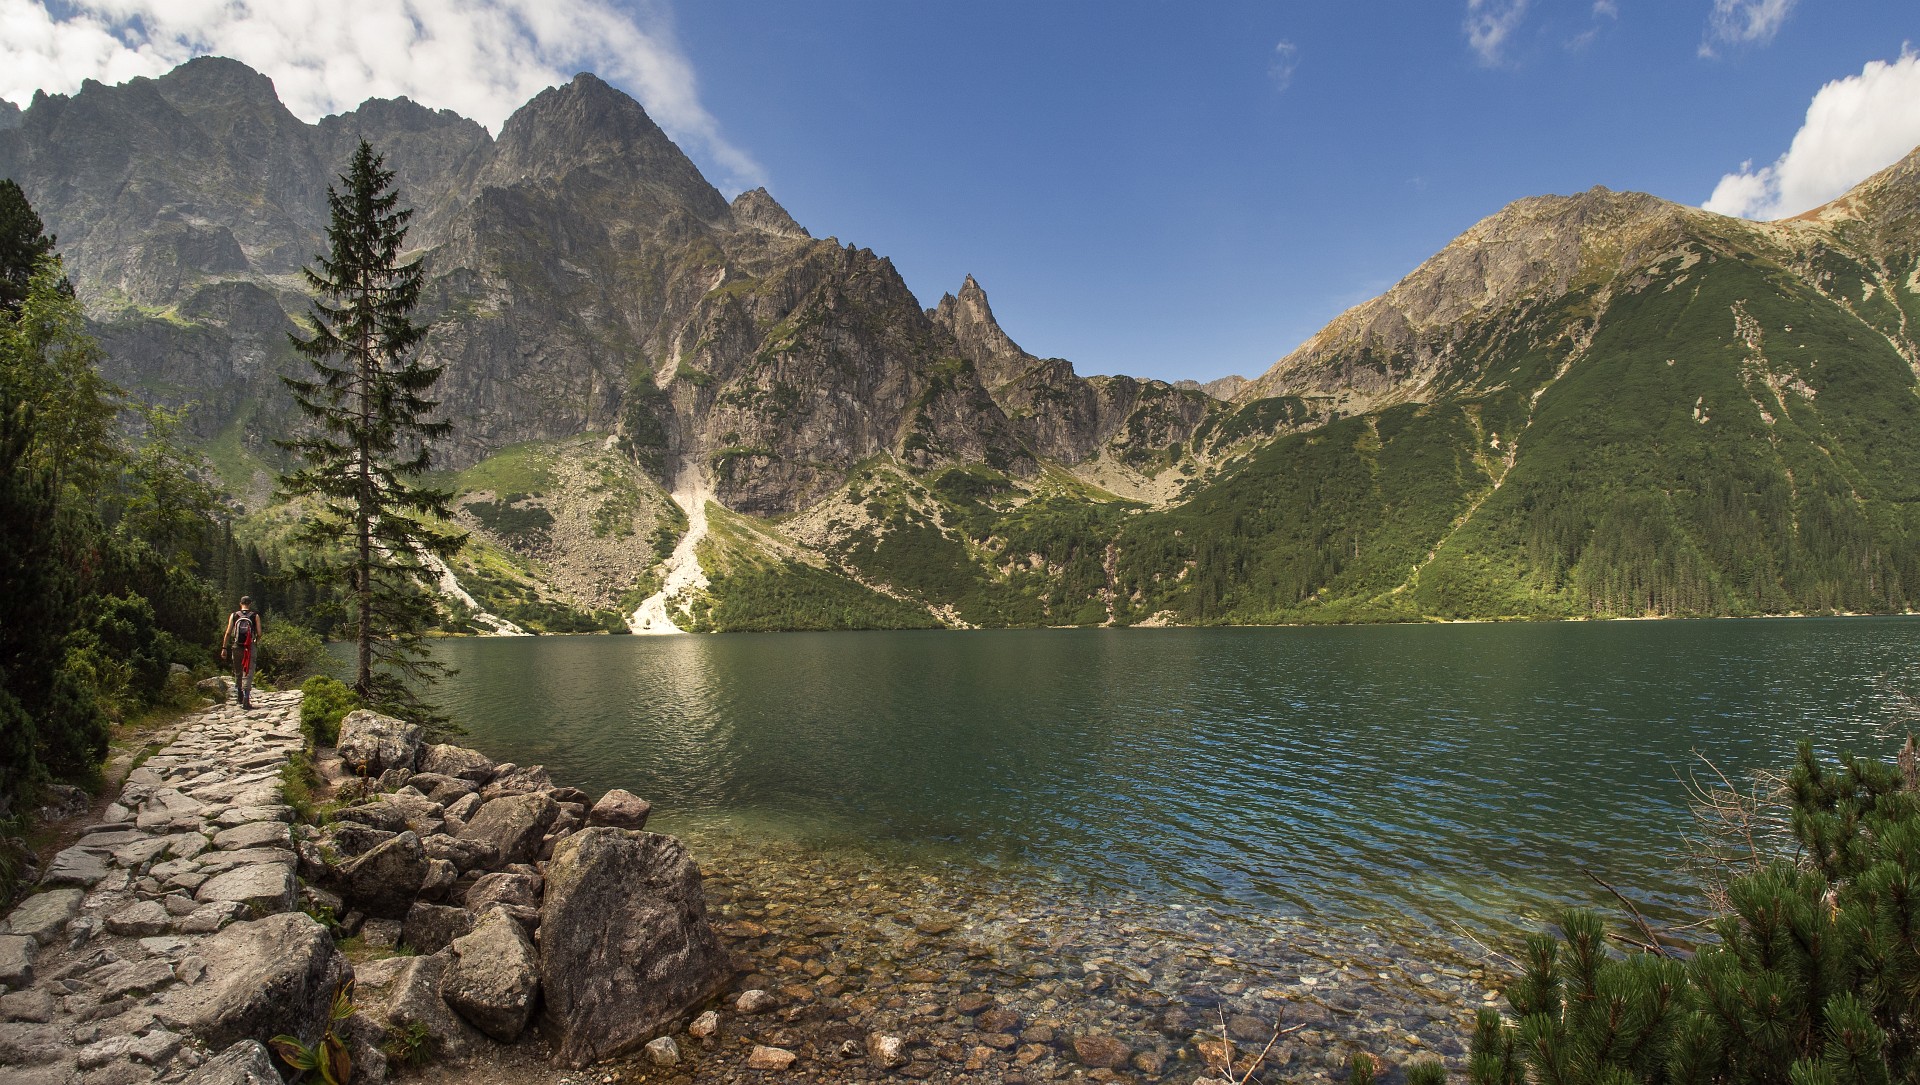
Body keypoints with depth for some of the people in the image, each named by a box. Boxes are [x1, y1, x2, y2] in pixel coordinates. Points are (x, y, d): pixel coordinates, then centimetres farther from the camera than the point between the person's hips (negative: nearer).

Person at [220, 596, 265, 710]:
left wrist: (224, 648, 3)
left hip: (237, 647, 2)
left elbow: (228, 633, 0)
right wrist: (256, 641, 16)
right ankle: (246, 699, -19)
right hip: (251, 647, -2)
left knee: (238, 673, 17)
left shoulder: (234, 615, 4)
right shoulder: (255, 616, 0)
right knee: (248, 673, -5)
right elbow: (259, 633, -4)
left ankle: (240, 697, 29)